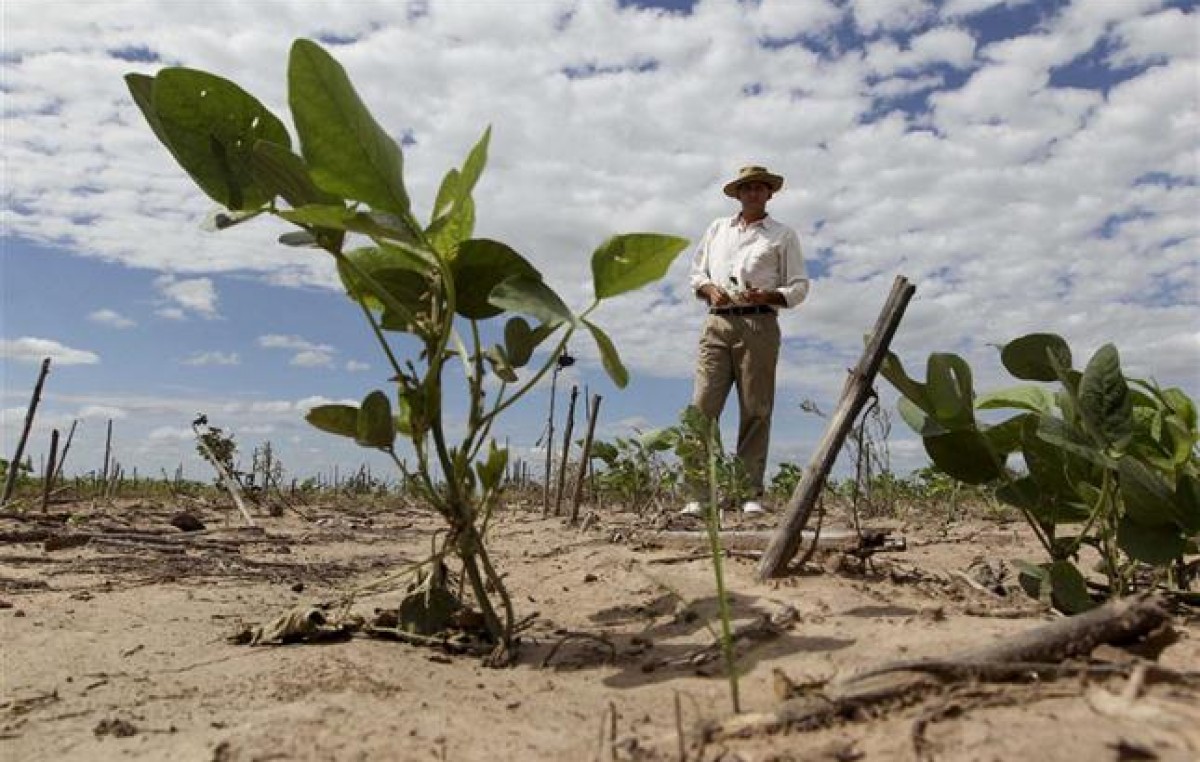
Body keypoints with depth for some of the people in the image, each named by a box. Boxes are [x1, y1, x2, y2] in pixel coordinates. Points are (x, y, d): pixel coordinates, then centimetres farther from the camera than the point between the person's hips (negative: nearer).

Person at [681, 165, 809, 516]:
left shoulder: (783, 235, 15)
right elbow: (695, 273, 23)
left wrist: (769, 296, -10)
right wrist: (709, 289, 0)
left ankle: (751, 493, 0)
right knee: (703, 406, -10)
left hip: (759, 325, -2)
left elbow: (799, 286, 9)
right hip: (717, 323, 2)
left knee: (755, 411, -5)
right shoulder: (717, 228, 24)